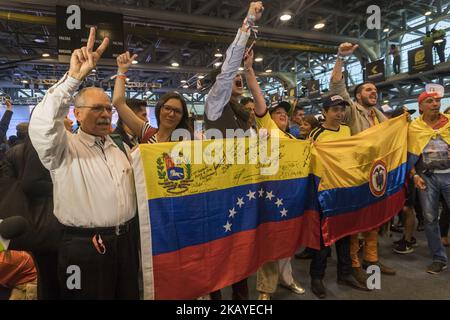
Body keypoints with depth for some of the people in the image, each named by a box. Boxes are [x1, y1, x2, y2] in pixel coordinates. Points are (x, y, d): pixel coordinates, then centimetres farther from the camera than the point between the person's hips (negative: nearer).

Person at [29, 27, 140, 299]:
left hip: (127, 243, 5)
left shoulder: (123, 149, 12)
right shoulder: (64, 149, -5)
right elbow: (42, 126, -25)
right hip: (84, 248, -5)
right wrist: (74, 77, -28)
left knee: (129, 295, 17)